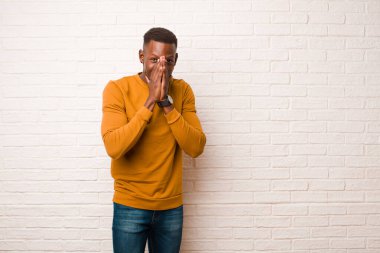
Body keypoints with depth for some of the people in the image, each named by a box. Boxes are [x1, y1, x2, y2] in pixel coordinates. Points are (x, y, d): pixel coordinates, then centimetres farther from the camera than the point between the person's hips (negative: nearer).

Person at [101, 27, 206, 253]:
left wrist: (166, 102, -19)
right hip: (130, 206, -2)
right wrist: (150, 101, -23)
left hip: (171, 206, 3)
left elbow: (196, 148, -11)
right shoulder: (117, 88, -10)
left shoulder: (183, 91, -1)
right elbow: (114, 147, -22)